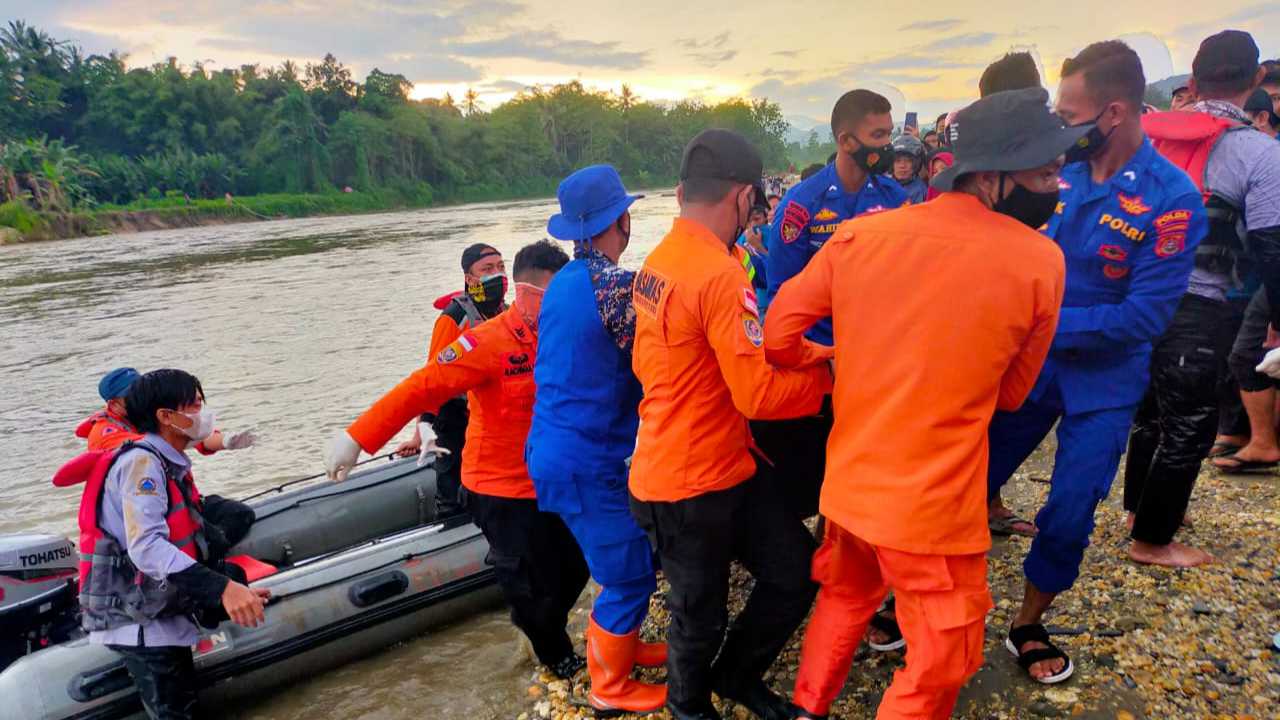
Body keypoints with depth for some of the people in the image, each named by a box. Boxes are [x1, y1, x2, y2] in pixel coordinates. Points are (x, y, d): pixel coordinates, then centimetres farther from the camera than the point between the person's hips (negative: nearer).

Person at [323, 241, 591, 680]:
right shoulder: (489, 343, -23)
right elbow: (422, 388, -27)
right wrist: (357, 438, -30)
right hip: (502, 490, -6)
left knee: (575, 568, 17)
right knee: (531, 587, 9)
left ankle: (547, 631, 47)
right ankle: (558, 660, 37)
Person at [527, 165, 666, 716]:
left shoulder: (563, 282, 7)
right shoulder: (618, 286, -20)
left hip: (558, 448, 9)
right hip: (588, 462, -9)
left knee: (634, 558, 23)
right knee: (629, 574, 7)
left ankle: (620, 646, 41)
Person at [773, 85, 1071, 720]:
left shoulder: (860, 233, -4)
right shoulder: (1040, 260, -11)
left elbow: (780, 330, 0)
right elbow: (1011, 392, 0)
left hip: (849, 480, 5)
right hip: (934, 507, -5)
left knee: (844, 596, 30)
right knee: (939, 665, 15)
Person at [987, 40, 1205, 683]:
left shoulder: (1171, 198, -16)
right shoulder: (1058, 172, -6)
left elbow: (1146, 315, -20)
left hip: (1101, 384, -3)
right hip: (1023, 365, 3)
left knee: (1068, 516, 6)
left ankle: (1027, 627, 31)